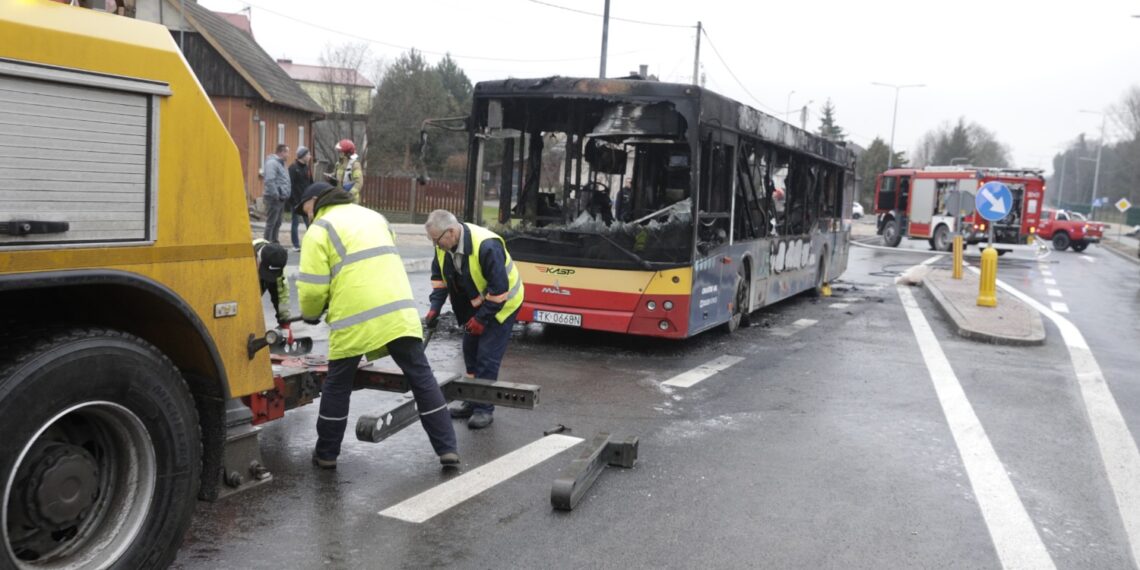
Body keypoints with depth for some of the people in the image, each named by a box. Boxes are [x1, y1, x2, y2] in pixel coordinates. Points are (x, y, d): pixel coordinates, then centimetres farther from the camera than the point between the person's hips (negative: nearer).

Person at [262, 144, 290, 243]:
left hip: (280, 198, 10)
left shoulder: (280, 163, 18)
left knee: (277, 223, 14)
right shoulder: (272, 163, -13)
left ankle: (274, 243, 21)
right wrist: (276, 195, -22)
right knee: (271, 223, -6)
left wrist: (284, 195, 15)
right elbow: (269, 181, -23)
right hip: (274, 198, -10)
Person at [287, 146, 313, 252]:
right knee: (295, 222, 2)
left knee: (310, 222, 6)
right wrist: (295, 201, -20)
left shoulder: (307, 168, 12)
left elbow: (311, 184, 16)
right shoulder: (293, 168, -10)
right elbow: (291, 186, -16)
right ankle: (296, 245, 8)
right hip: (296, 201, -6)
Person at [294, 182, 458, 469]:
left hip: (355, 319, -4)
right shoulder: (373, 216, 24)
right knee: (422, 378, 8)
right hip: (400, 311, 5)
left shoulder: (319, 229, 4)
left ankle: (326, 454, 24)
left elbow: (313, 286, -4)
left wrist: (310, 314, 16)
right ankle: (447, 448, 6)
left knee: (337, 385, 13)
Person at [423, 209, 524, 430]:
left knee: (487, 357, -8)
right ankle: (472, 402, 25)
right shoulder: (445, 245, -12)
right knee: (470, 352, 12)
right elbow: (439, 277, 2)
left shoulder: (486, 246, -35)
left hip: (502, 303, -8)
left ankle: (484, 409, 2)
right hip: (475, 303, 8)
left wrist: (481, 318, -24)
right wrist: (434, 308, -10)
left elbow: (499, 289, -30)